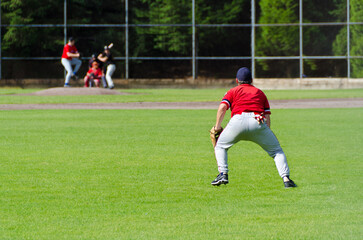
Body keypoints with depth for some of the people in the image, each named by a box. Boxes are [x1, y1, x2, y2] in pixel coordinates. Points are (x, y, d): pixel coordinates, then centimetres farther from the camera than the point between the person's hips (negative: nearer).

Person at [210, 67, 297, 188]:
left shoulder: (233, 91, 24)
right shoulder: (260, 92, 31)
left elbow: (222, 107, 6)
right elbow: (267, 115, 20)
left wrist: (217, 127, 11)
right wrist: (267, 134, 20)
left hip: (238, 120, -1)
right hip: (258, 122, 1)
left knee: (220, 146, 21)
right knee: (276, 151, 13)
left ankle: (223, 174, 4)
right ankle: (286, 178, -6)